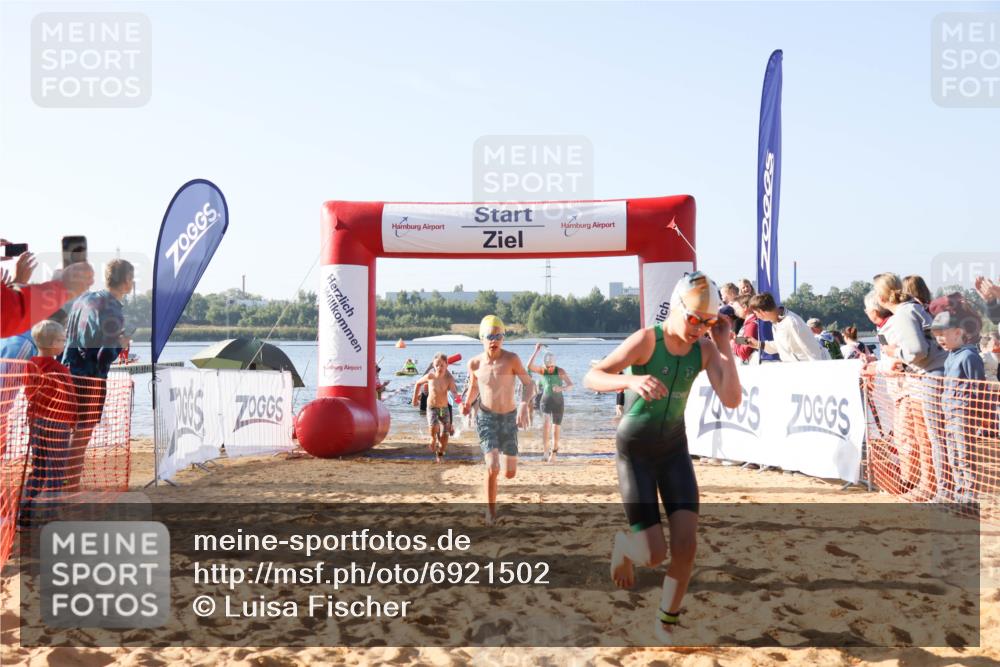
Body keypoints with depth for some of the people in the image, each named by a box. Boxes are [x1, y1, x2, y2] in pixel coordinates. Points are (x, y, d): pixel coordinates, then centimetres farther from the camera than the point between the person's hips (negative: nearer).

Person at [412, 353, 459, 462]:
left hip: (444, 408, 1)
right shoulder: (430, 376, -11)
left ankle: (439, 456, 23)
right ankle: (433, 438, 5)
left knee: (444, 436, 0)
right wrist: (415, 398, 11)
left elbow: (454, 393, -18)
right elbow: (418, 383, 7)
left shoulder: (448, 378, -12)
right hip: (432, 408, -1)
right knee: (434, 428, -29)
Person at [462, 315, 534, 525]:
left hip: (509, 419, 1)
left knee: (510, 473, 6)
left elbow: (530, 384, -15)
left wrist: (524, 404, -33)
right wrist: (467, 402, -4)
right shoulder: (475, 363, -6)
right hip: (486, 418, -1)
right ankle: (491, 512, 2)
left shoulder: (511, 359, -14)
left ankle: (501, 454, 44)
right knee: (492, 468, -19)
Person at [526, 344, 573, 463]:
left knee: (556, 431, 2)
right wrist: (536, 351, -26)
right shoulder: (542, 371, -4)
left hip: (558, 403, -1)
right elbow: (529, 366, -21)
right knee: (546, 423, -25)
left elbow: (570, 384, -19)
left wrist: (562, 388, -40)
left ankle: (553, 454, 19)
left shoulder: (560, 371, -10)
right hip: (545, 402, 1)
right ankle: (545, 451, -26)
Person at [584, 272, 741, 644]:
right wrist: (632, 380, -46)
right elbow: (591, 379, -27)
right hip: (635, 449, -4)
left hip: (674, 448, 4)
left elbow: (732, 400, -18)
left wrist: (725, 346, -21)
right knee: (655, 555, -9)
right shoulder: (646, 340, -21)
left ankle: (666, 625, 14)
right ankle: (624, 543, 29)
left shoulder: (705, 349, -9)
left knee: (686, 543, -9)